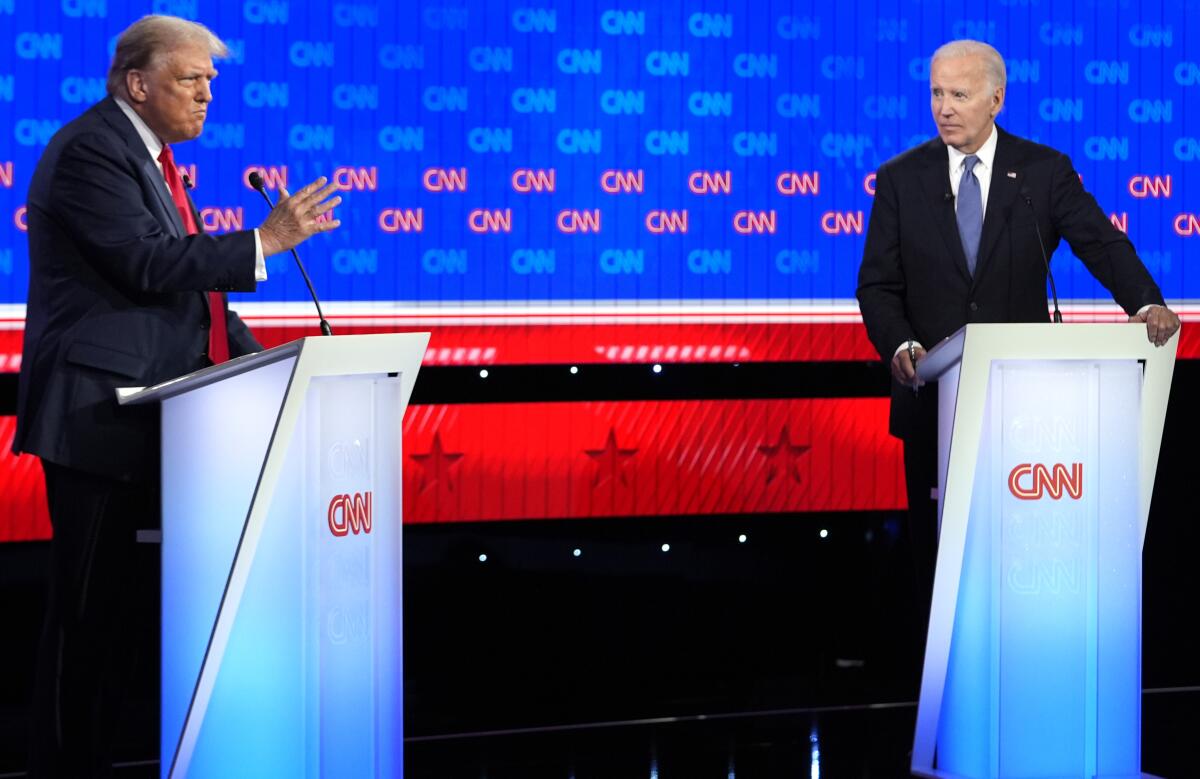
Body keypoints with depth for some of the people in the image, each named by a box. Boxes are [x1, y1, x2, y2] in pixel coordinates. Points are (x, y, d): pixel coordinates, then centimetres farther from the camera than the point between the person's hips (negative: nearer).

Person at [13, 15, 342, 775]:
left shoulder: (150, 155, 19)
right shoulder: (91, 151, -12)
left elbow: (186, 280, 20)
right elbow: (150, 264, -22)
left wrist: (259, 365, 10)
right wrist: (265, 242, -20)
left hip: (144, 417, 9)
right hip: (98, 417, -9)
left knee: (112, 605, 9)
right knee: (91, 606, -6)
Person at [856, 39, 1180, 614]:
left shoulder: (1045, 171, 1)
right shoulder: (901, 179, 3)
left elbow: (1101, 243, -10)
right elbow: (878, 283, 0)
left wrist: (1145, 303, -29)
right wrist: (900, 345, -19)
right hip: (933, 391, 1)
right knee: (936, 539, 7)